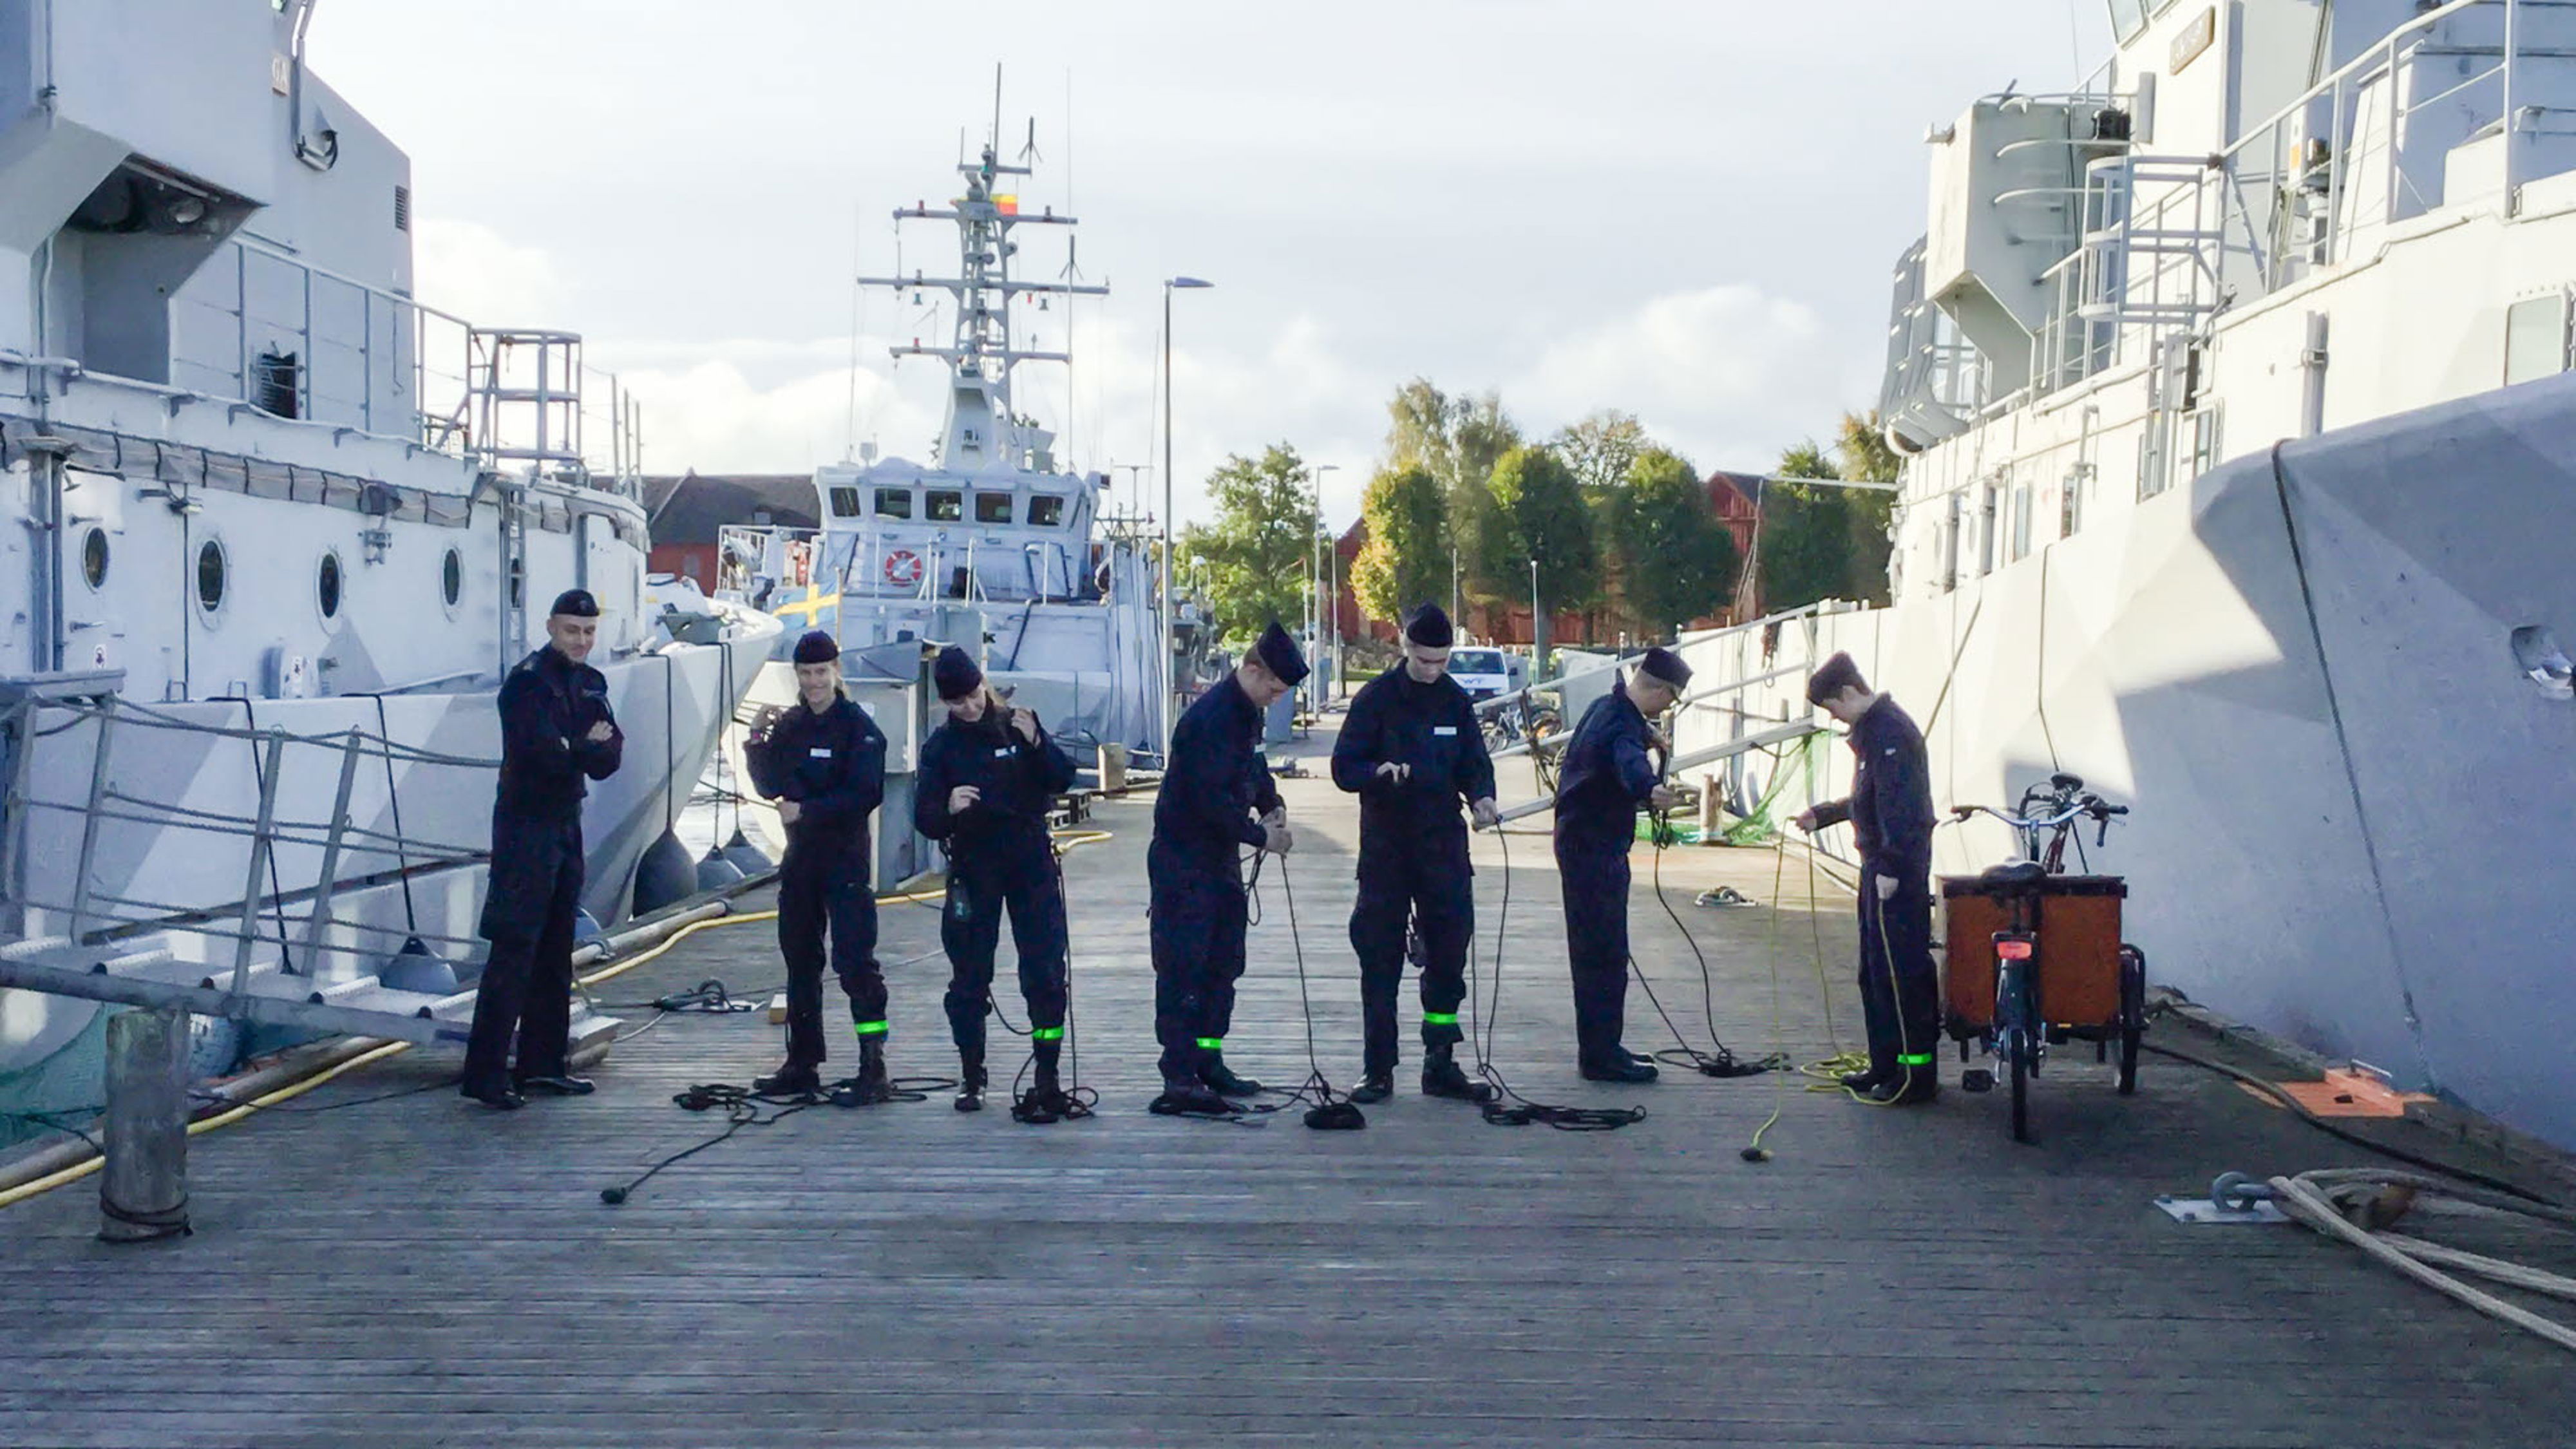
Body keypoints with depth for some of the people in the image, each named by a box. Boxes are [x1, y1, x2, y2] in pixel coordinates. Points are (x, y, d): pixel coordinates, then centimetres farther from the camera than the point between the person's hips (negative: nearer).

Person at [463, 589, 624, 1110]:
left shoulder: (590, 683, 12)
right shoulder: (527, 681, -12)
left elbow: (609, 759, 3)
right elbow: (548, 754, -23)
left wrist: (575, 750, -16)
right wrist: (590, 747, -6)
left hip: (567, 823, 8)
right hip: (526, 826, -8)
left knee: (555, 950, 12)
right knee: (515, 950, -11)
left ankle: (542, 1063, 20)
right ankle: (485, 1072, -10)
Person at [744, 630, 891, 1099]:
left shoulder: (858, 726, -8)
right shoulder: (789, 725, 11)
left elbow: (867, 794, -16)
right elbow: (771, 788, 12)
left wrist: (807, 810, -19)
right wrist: (758, 746, -3)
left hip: (846, 858, -7)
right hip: (800, 855, 7)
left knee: (855, 958, -12)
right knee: (799, 959, 12)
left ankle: (874, 1068, -11)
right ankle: (802, 1065, 21)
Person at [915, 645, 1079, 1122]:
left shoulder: (1017, 725, 1)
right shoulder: (941, 745, 1)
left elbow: (1062, 781, -4)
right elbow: (924, 818, -4)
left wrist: (1036, 743, -21)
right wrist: (947, 809, -26)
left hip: (1031, 862, -1)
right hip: (972, 868, 1)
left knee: (1045, 972, -5)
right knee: (969, 976, 5)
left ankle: (1047, 1077, 0)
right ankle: (971, 1078, 17)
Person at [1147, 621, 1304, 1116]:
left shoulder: (1249, 713, 8)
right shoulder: (1210, 718, -23)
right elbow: (1213, 799, -25)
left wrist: (1272, 805, 2)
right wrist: (1261, 837, -18)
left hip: (1221, 855, 10)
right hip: (1183, 859, -10)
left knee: (1223, 962, 13)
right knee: (1183, 968, -7)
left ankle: (1208, 1062, 22)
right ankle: (1179, 1076, -6)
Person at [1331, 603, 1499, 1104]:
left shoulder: (1455, 700, 6)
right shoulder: (1376, 697, -4)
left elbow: (1474, 762, 10)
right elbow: (1344, 768, -6)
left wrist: (1480, 796, -11)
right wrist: (1379, 773, -27)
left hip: (1443, 846, 3)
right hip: (1385, 846, -3)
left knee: (1449, 951, 4)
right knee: (1380, 959, 1)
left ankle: (1441, 1065, 14)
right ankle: (1378, 1069, 9)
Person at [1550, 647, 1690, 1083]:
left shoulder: (1607, 706, 10)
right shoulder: (1622, 724, -23)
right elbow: (1628, 761, -47)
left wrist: (1648, 735, 50)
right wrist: (1651, 789, -65)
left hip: (1581, 840, 11)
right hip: (1595, 848, -11)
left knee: (1594, 949, 17)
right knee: (1605, 953, -7)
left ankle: (1600, 1047, 27)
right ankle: (1601, 1056, -4)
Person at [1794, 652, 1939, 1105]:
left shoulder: (1889, 731, -16)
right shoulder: (1873, 728, 17)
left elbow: (1899, 804, -22)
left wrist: (1891, 867, -24)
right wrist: (1822, 814, 29)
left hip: (1898, 870, -11)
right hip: (1879, 866, 11)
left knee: (1902, 968, -8)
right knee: (1875, 969, 14)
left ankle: (1918, 1071, -4)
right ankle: (1886, 1063, 22)